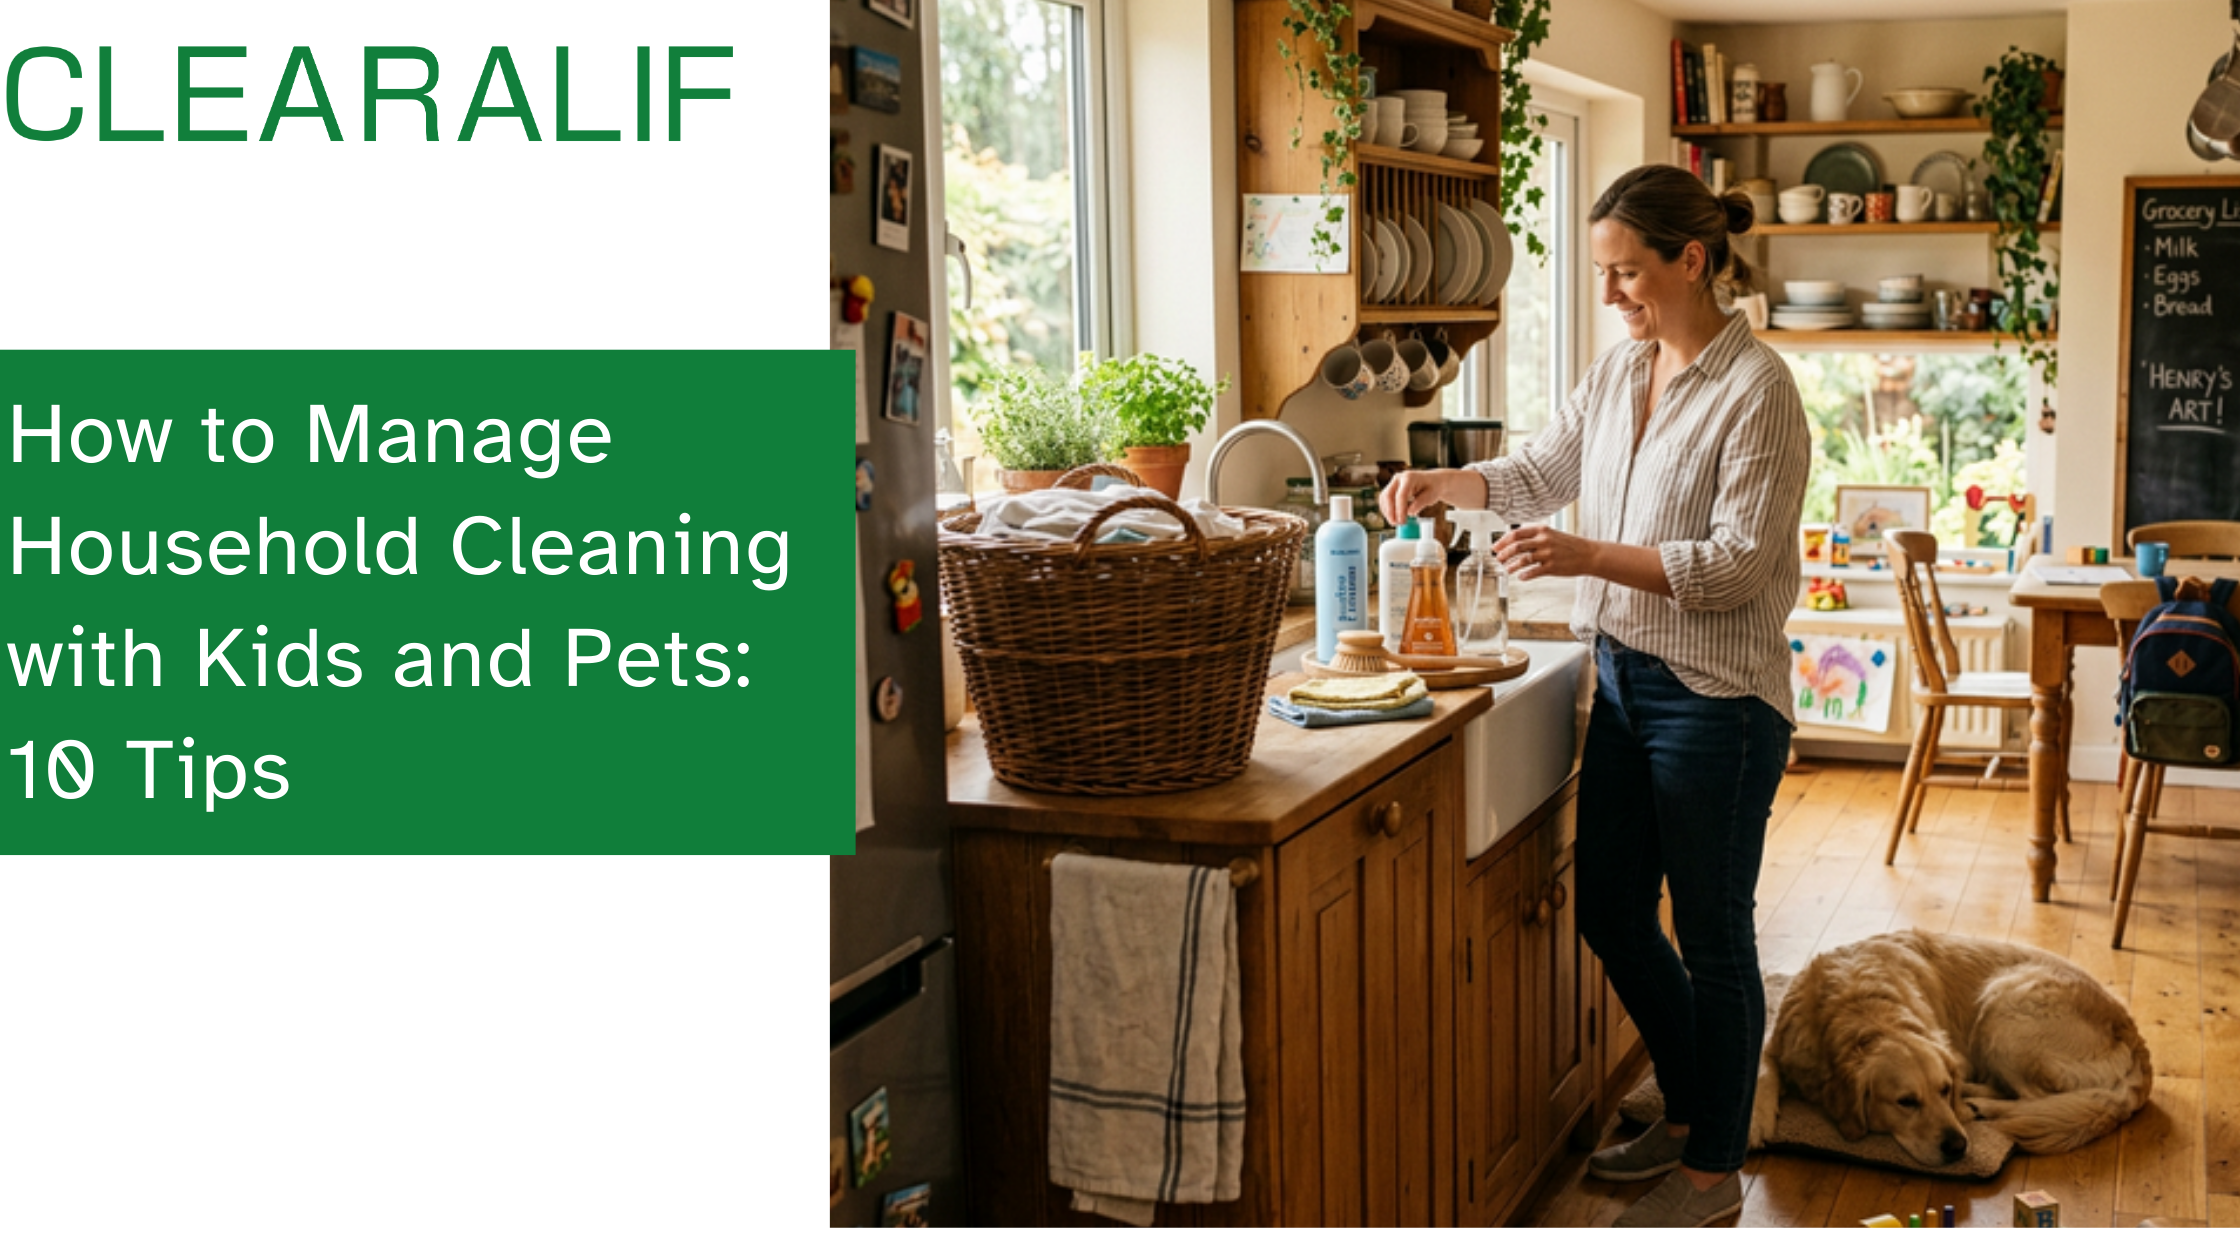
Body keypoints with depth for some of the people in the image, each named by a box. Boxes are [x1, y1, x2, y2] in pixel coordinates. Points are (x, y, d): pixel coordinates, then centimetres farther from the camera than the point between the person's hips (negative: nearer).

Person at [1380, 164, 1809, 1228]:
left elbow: (1737, 561, -20)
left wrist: (1589, 556, -28)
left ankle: (1713, 1170, 21)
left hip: (1715, 694, -8)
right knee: (1610, 913, 16)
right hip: (1624, 678, 8)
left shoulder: (1757, 389, -15)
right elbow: (1541, 472, 20)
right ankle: (1688, 1112, 37)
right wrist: (1443, 485, 2)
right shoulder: (1617, 374, 8)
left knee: (1711, 935, 4)